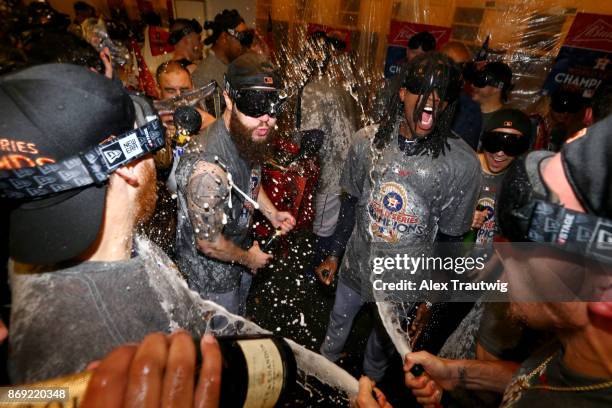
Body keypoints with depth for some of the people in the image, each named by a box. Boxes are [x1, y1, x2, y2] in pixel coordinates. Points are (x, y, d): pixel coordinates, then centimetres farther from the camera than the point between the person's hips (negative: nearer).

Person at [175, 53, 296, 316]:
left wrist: (272, 213, -5)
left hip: (240, 254, 7)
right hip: (211, 273, -7)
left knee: (238, 319, 35)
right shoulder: (208, 167, -41)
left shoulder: (249, 135, -14)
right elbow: (209, 244, -32)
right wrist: (248, 258, -14)